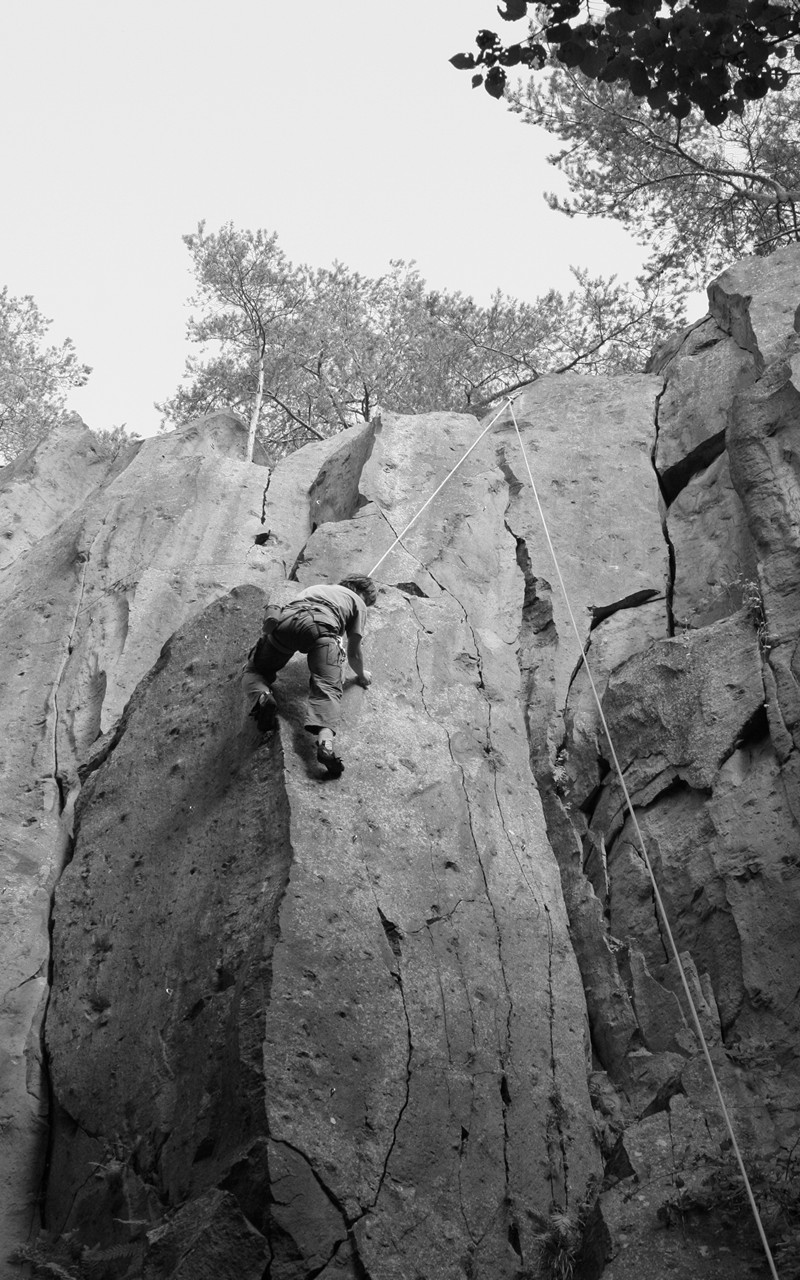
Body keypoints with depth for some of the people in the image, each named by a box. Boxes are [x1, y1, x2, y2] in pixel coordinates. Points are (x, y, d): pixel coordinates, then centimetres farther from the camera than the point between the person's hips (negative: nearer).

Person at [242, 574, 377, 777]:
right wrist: (361, 674, 49)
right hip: (322, 624, -3)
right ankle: (325, 741, -42)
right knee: (327, 687, -14)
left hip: (286, 619, 3)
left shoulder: (318, 587, 46)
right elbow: (354, 652, 31)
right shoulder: (357, 601, 33)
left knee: (254, 670, 20)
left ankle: (262, 695, -16)